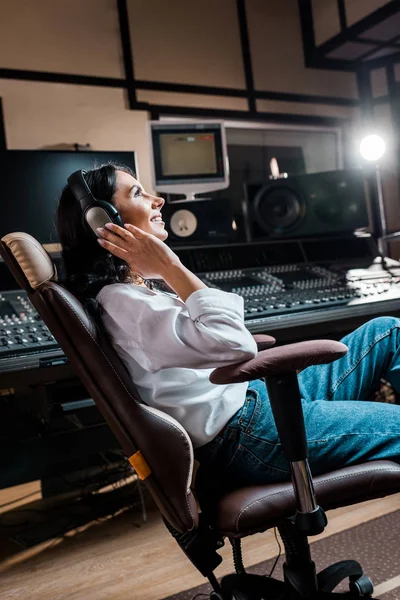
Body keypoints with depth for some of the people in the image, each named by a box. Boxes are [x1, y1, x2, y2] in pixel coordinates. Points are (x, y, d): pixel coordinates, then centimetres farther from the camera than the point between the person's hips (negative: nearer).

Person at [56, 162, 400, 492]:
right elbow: (235, 346, -26)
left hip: (258, 397, 10)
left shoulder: (141, 288, 13)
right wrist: (171, 268, -19)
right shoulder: (119, 302, -18)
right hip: (247, 434, -10)